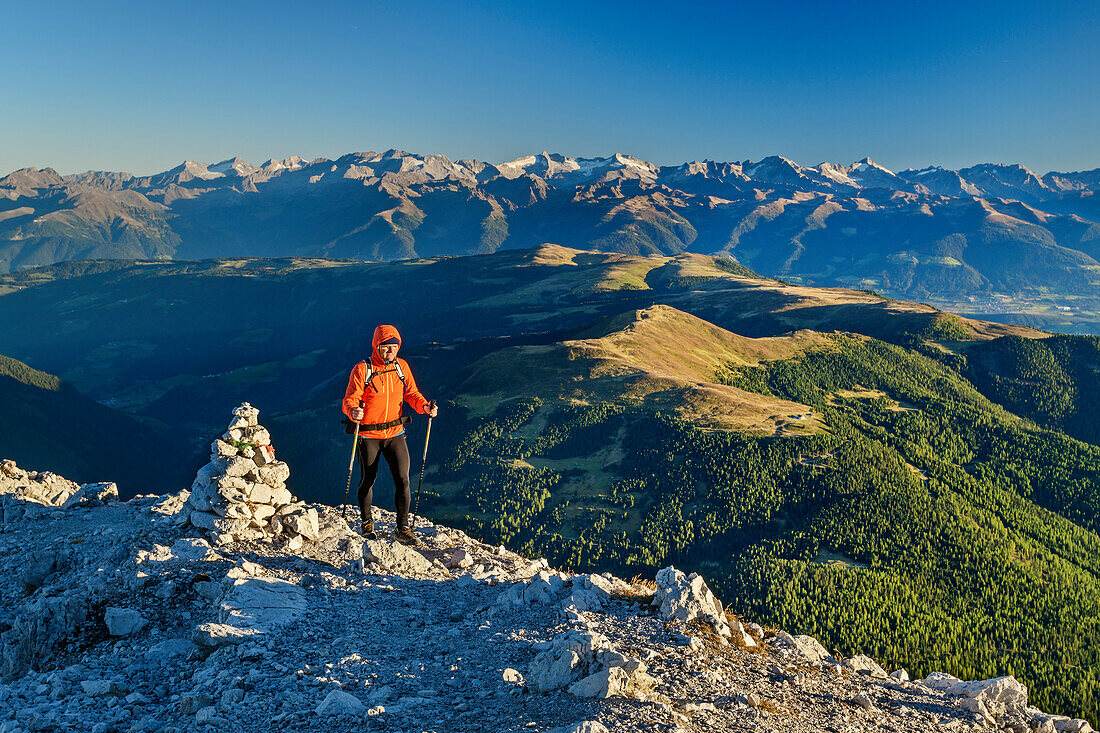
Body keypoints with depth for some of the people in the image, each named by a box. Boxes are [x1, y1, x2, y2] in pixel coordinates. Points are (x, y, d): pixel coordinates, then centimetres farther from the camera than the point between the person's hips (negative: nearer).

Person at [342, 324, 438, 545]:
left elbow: (411, 393, 5)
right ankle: (366, 522, 36)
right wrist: (354, 412, -37)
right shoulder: (362, 369, -12)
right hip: (368, 435, -3)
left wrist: (424, 406, -16)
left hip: (395, 433, 3)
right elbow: (349, 400, -14)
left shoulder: (401, 366, 2)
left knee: (403, 479, -5)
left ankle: (403, 529, 6)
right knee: (368, 480, 13)